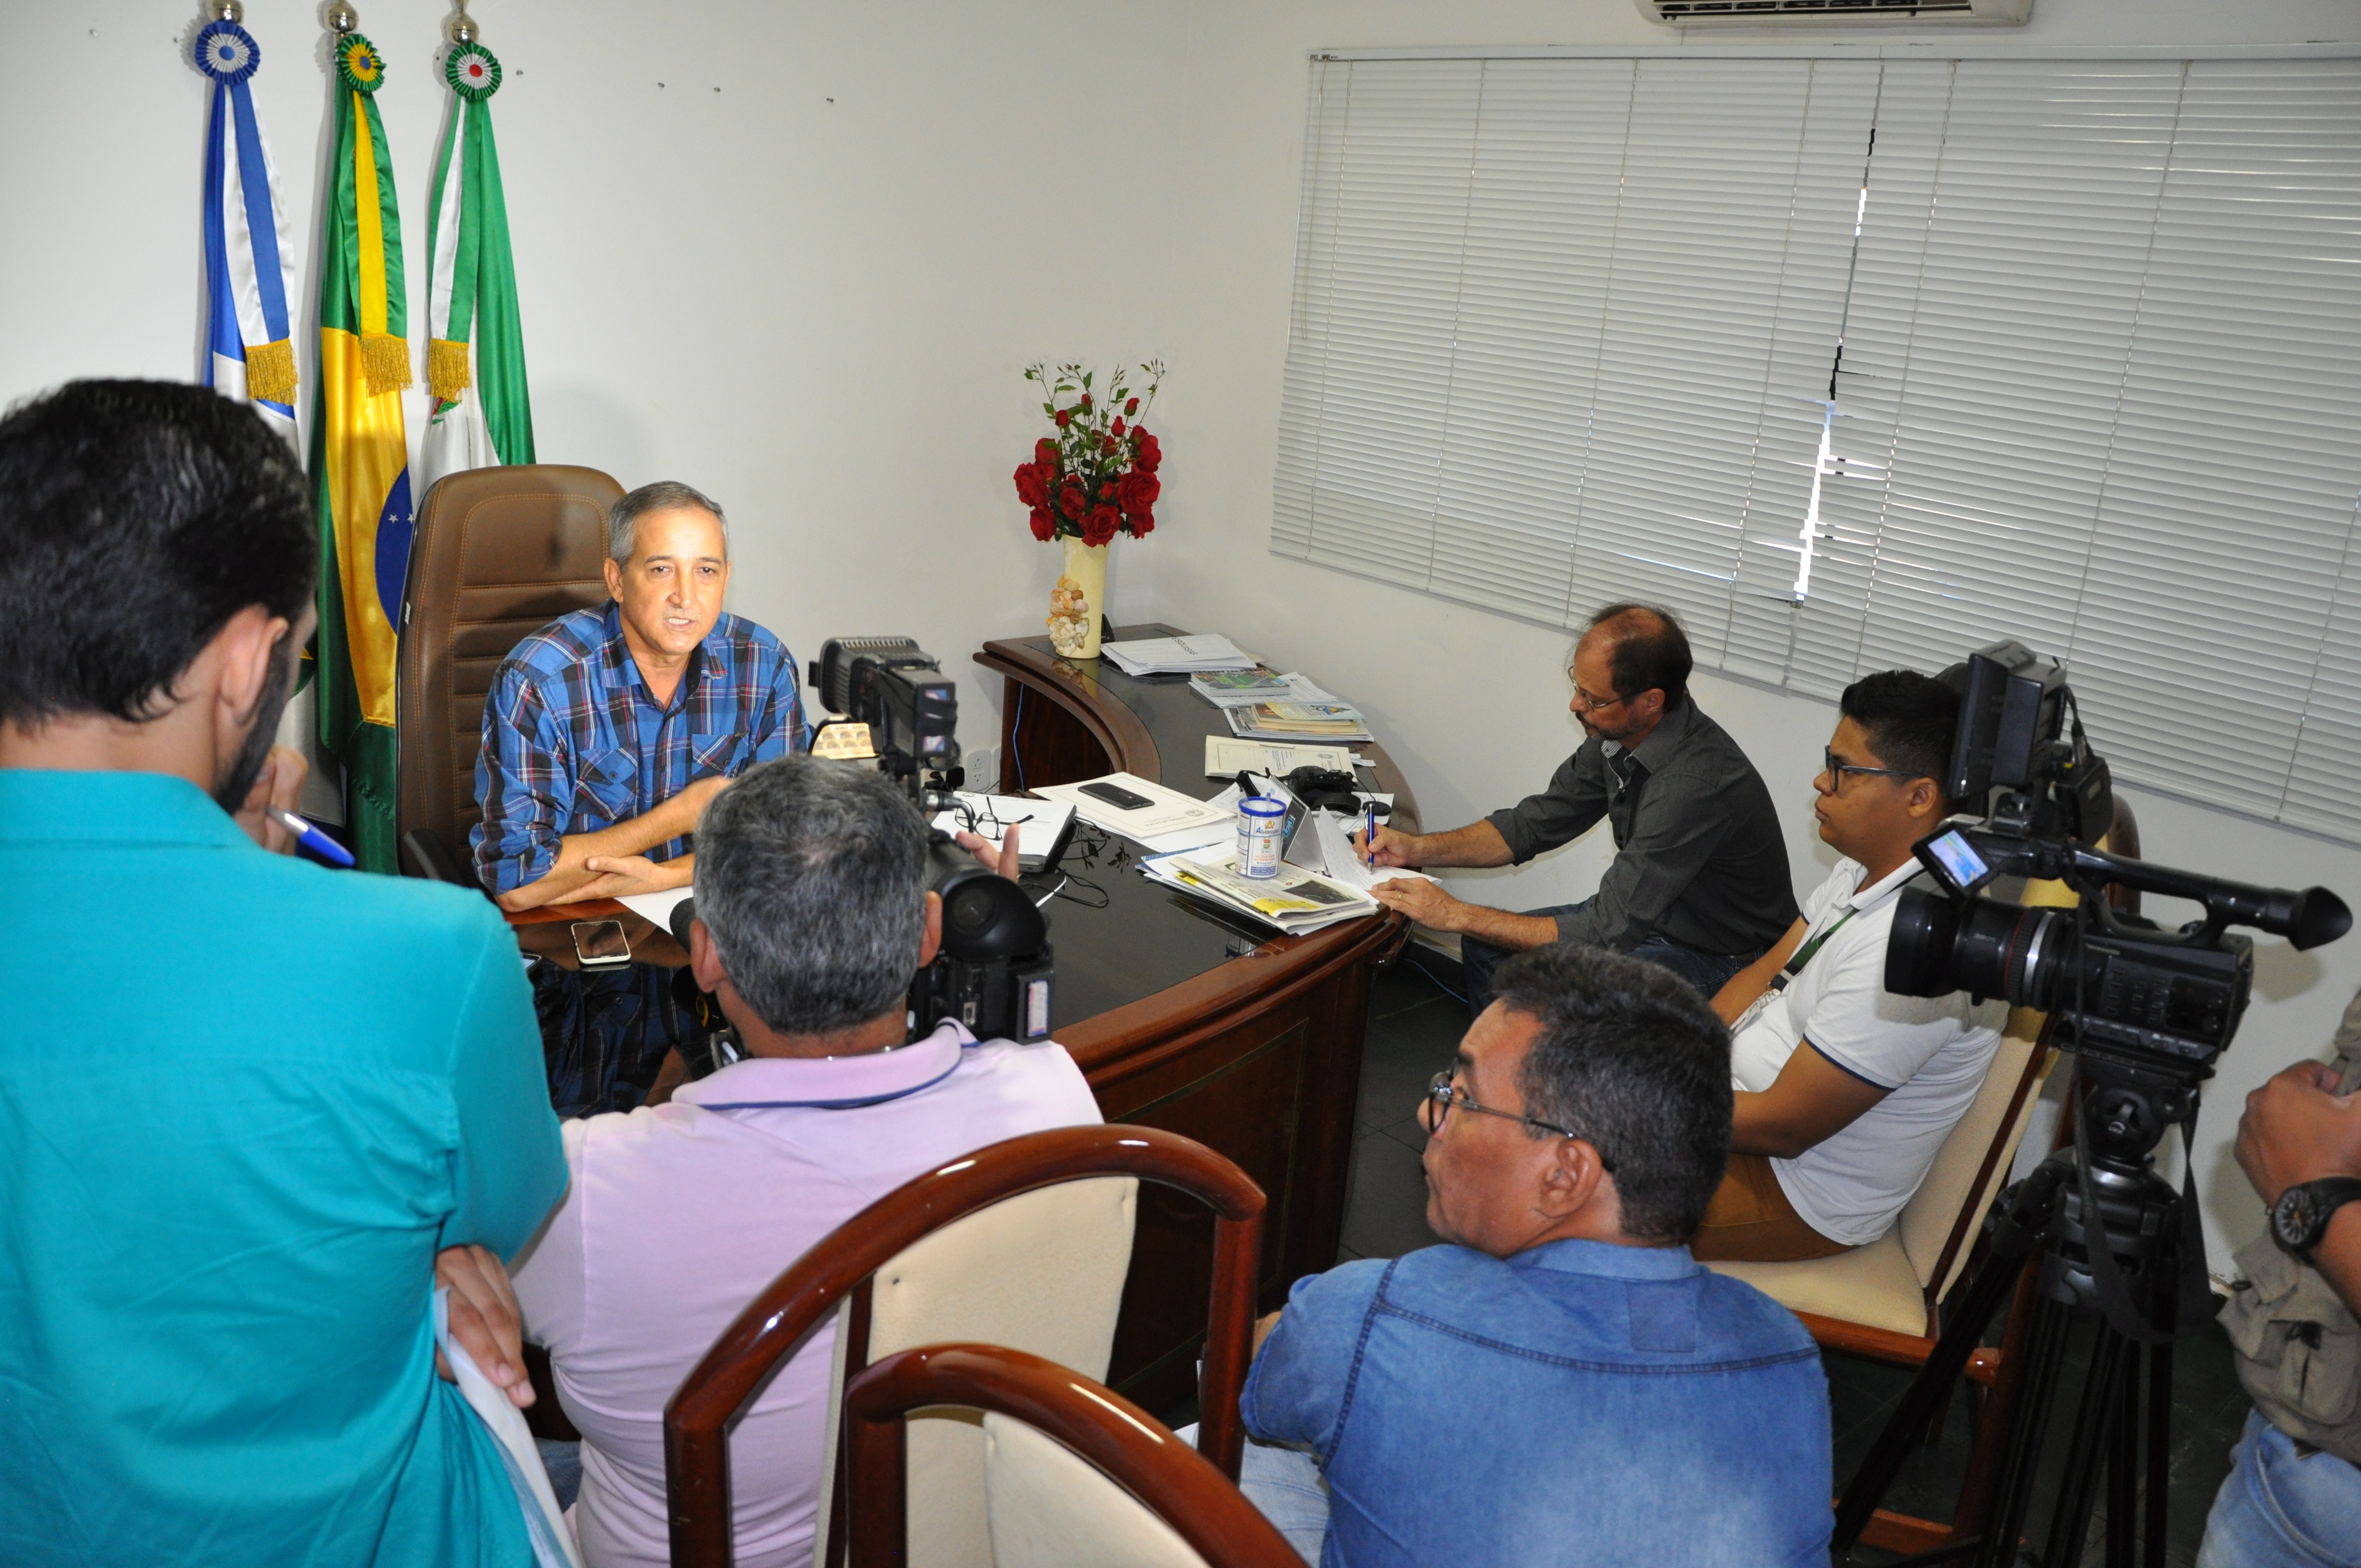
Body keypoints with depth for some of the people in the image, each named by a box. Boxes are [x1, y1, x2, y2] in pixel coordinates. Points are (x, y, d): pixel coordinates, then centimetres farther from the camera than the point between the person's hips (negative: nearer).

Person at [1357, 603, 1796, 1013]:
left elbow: (1606, 934, -31)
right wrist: (1418, 848, -9)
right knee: (1488, 943, 4)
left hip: (1719, 962, -8)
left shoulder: (1694, 785, -34)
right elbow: (1535, 824, 5)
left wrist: (1455, 914, -27)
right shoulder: (1619, 735, -7)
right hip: (1650, 920, 8)